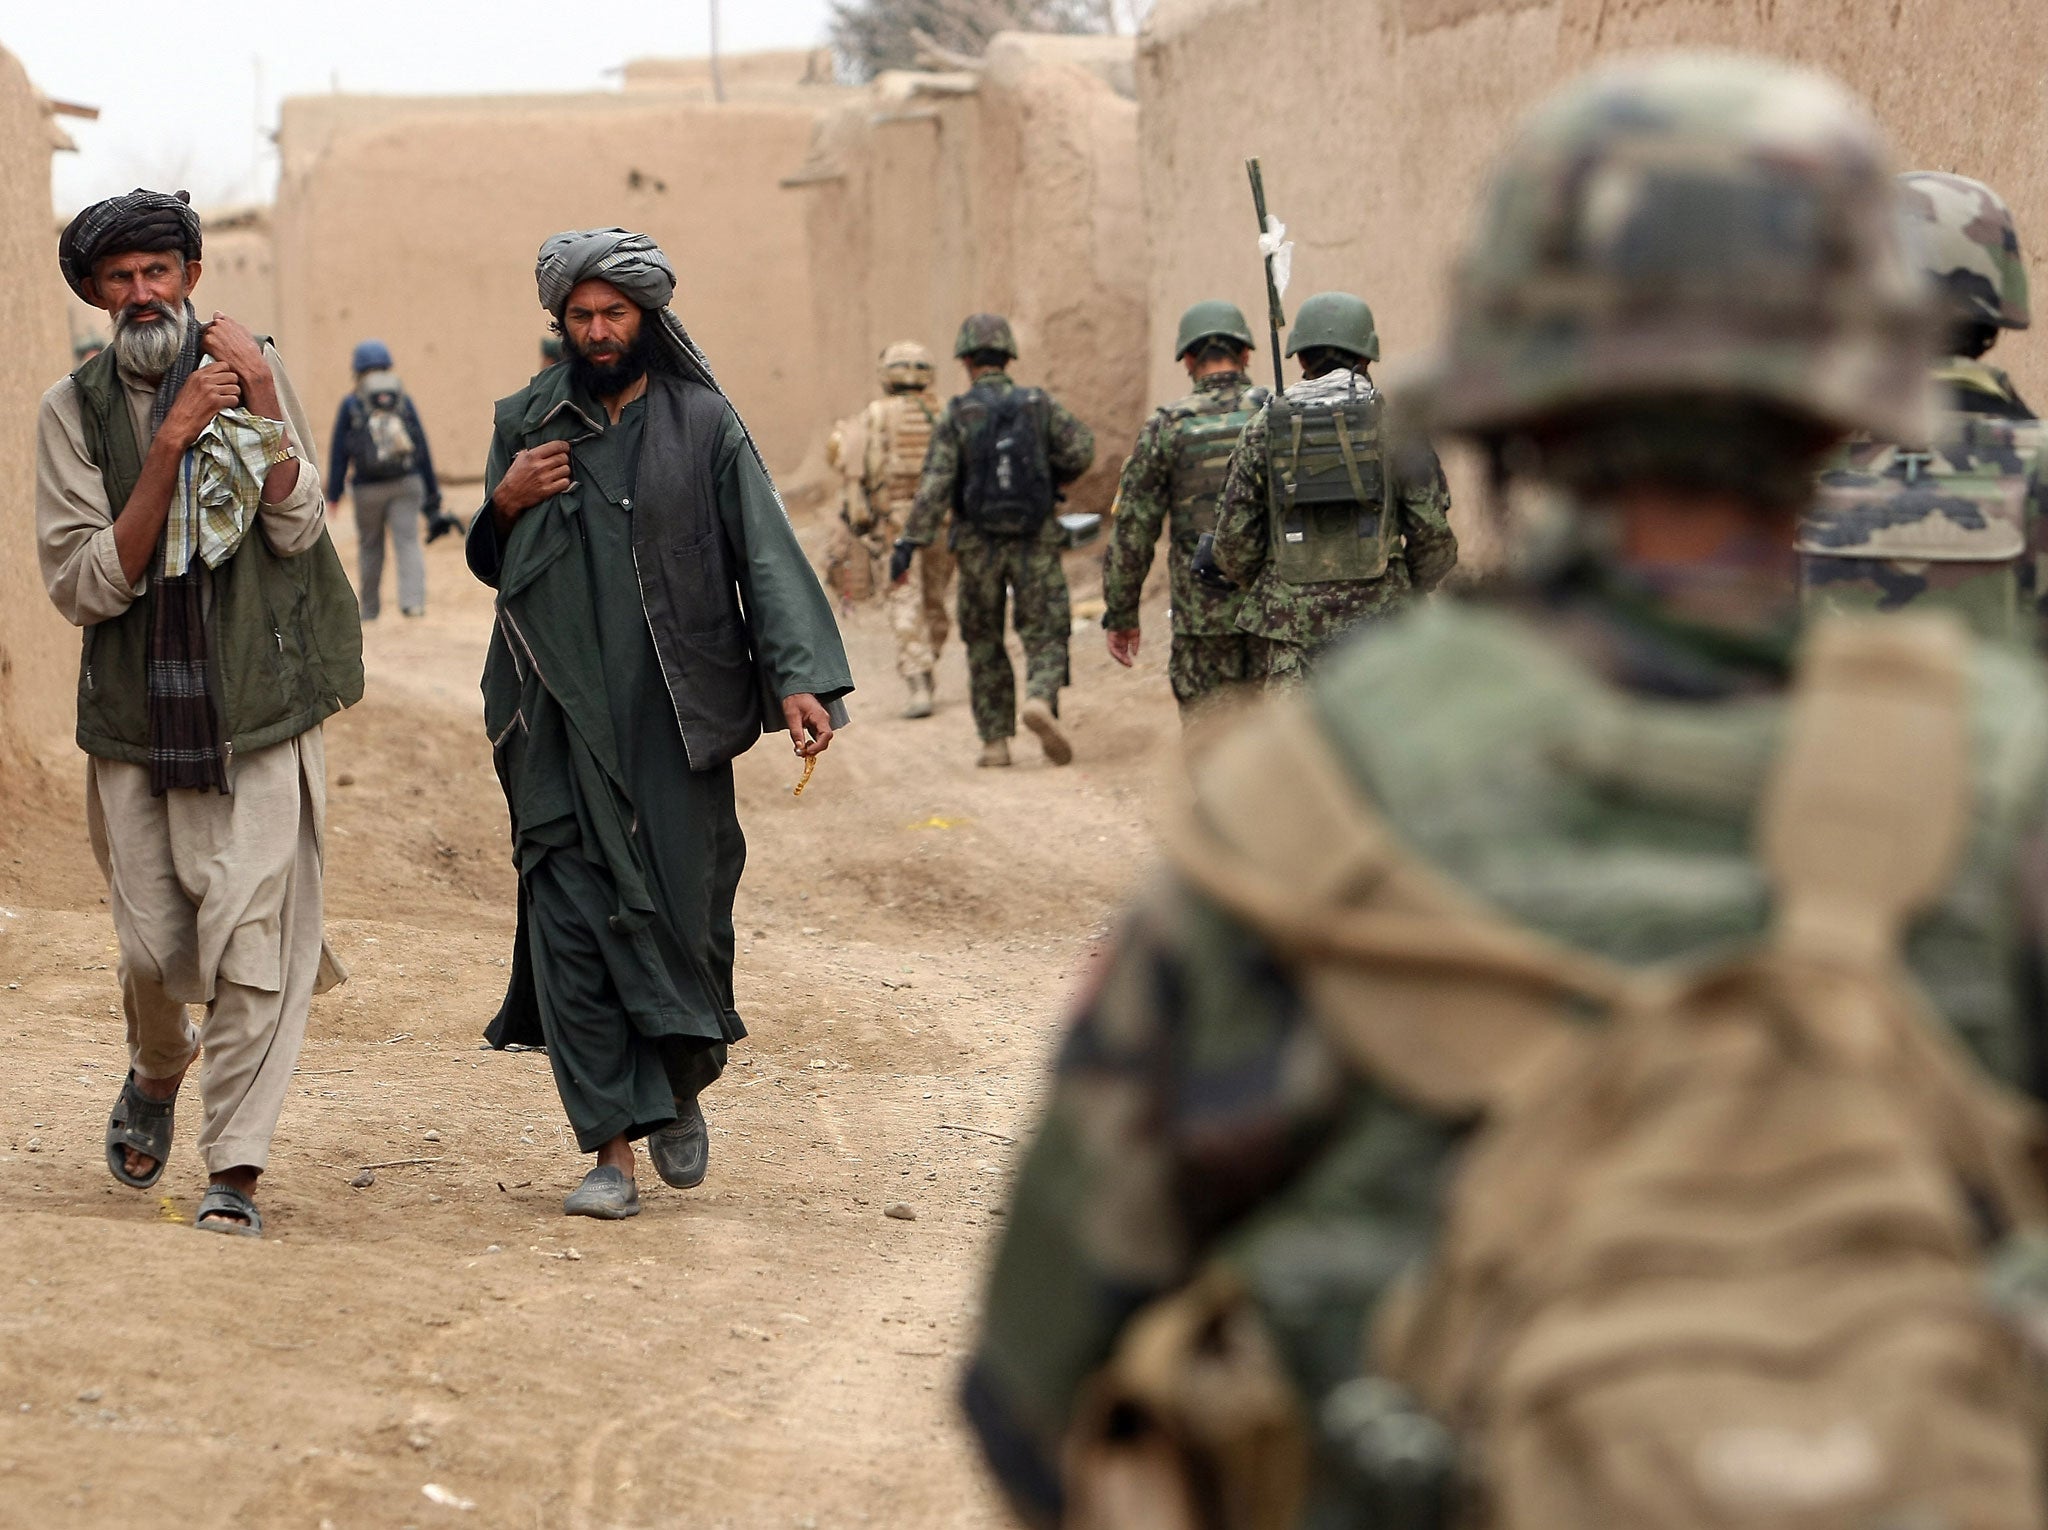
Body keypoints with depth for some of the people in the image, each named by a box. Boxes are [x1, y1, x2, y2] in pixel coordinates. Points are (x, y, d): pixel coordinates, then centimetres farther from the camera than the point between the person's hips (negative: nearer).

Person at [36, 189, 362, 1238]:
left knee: (256, 939, -10)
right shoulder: (74, 411, 0)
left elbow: (297, 530, -5)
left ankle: (235, 1170, -4)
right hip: (136, 710, 0)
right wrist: (168, 449, -18)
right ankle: (156, 1076, 37)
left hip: (260, 707, 0)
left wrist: (261, 409, -18)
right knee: (153, 948, 3)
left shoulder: (255, 371, 3)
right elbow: (85, 587, -10)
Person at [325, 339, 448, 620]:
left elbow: (339, 453, -3)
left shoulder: (351, 405, -1)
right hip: (407, 481, 1)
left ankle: (369, 608, 23)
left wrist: (333, 495, 1)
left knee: (369, 547, 14)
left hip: (368, 488, -1)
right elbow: (422, 448, 7)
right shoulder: (404, 401, 5)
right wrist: (432, 491, 13)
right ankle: (412, 599, -25)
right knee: (407, 542, -5)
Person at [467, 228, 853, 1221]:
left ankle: (680, 1092, 28)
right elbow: (491, 566, 19)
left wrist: (797, 676, -17)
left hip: (674, 723, -2)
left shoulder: (702, 424, 2)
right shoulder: (527, 424, 10)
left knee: (685, 912, 0)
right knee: (575, 923, -5)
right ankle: (611, 1149, -1)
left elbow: (764, 552, -4)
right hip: (562, 726, 2)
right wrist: (506, 504, -4)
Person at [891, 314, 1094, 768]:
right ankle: (1040, 702, -26)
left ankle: (996, 742, 12)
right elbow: (1081, 449, -9)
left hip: (978, 544, 0)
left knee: (985, 645, 14)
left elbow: (935, 483, -14)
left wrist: (907, 545, -15)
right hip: (1036, 542, 0)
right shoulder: (1040, 404, 0)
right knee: (1045, 636, 3)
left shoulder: (956, 415, -5)